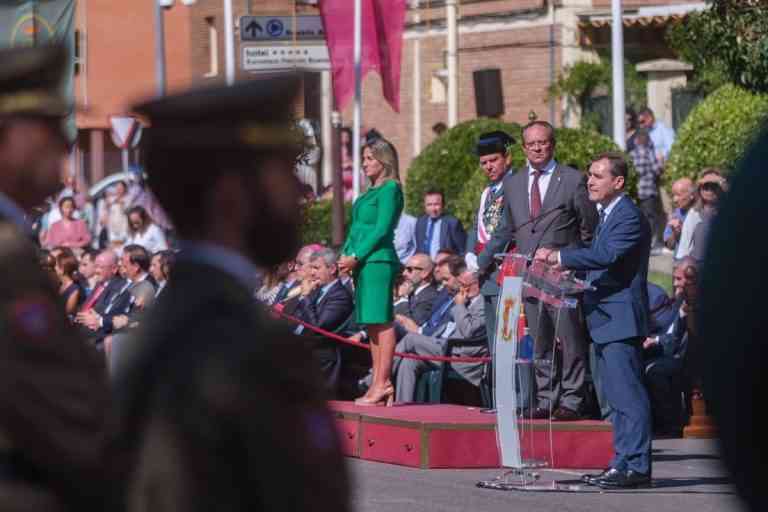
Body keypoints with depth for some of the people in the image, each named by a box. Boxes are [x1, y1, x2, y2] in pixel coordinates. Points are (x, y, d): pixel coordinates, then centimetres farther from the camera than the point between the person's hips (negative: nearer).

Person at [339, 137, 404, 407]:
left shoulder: (390, 189, -7)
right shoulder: (371, 192, 20)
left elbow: (381, 229, -13)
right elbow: (356, 228, 21)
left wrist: (356, 257, -14)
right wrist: (346, 255, 7)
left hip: (378, 260, -9)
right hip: (362, 263, 9)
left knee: (381, 323, -9)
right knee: (372, 324, 7)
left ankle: (383, 384, -11)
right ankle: (379, 385, 8)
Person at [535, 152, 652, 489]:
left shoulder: (629, 217, -14)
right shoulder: (607, 215, 20)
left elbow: (606, 255, -26)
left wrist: (559, 257, -25)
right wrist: (568, 268, 10)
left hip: (621, 320, -11)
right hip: (605, 321, 11)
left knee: (629, 395, -11)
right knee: (618, 398, 13)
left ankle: (637, 467, -11)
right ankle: (622, 463, 17)